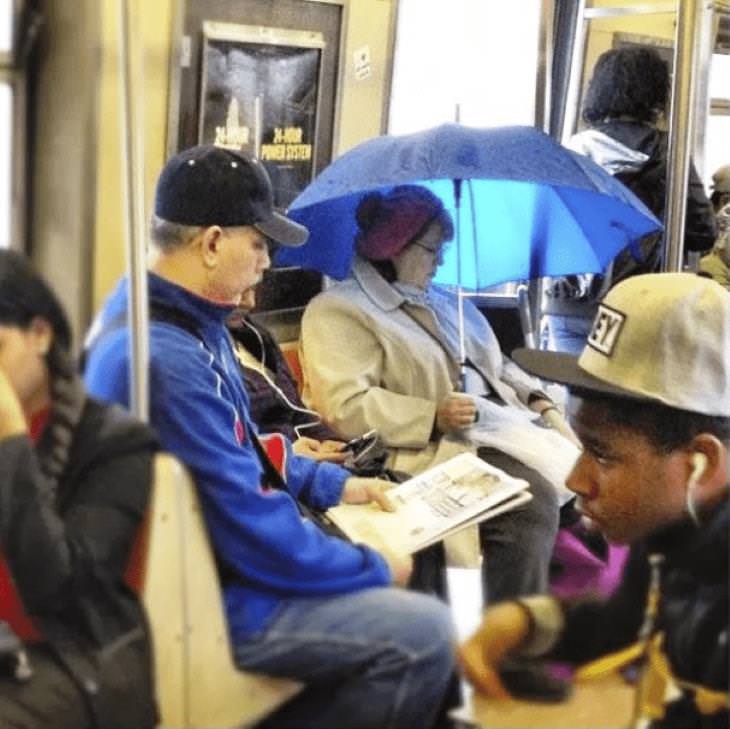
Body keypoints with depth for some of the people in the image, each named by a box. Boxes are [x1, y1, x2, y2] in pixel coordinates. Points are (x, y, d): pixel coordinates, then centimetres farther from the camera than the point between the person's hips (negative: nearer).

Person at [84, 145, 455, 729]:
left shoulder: (187, 318, 5)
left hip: (209, 553, 11)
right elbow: (251, 530, -27)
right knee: (425, 635, -16)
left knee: (404, 550, 19)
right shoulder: (168, 360, -30)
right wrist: (375, 570, -13)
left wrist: (334, 483, 12)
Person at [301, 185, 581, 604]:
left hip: (510, 425, 9)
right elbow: (346, 406, -13)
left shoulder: (446, 302, 26)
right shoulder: (339, 310, -1)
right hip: (443, 448, -8)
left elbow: (499, 365, 31)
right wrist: (434, 417, -20)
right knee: (532, 505, -31)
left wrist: (537, 398, 10)